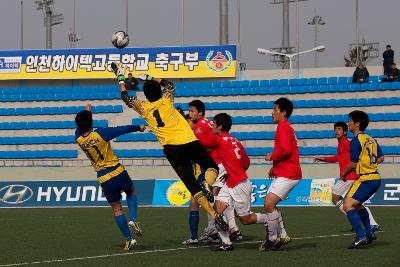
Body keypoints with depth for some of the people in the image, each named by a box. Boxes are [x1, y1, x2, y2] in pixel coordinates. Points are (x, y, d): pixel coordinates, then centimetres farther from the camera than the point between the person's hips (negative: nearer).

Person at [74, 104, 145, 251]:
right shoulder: (100, 133, -13)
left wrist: (85, 112, 36)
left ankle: (129, 240, 5)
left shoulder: (79, 139, -3)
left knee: (117, 210, 10)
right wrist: (138, 127, 14)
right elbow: (123, 129, -5)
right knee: (131, 193, 24)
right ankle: (133, 219, -1)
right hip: (118, 172, -2)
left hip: (104, 179, 2)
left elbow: (79, 129, 22)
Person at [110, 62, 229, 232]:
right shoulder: (166, 101, 6)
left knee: (193, 186, -2)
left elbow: (126, 97, 23)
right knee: (211, 166, 20)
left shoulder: (144, 108, 5)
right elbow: (169, 85, 29)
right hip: (190, 142, 0)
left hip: (172, 149, 0)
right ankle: (209, 188, -15)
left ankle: (215, 216, -18)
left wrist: (121, 79, 33)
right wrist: (149, 78, 33)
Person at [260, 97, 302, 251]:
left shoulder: (283, 127, -12)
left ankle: (272, 239, -7)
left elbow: (285, 150, -25)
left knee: (269, 204, -16)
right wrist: (275, 167, 20)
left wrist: (271, 157, -9)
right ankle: (282, 236, 17)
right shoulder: (285, 127, 20)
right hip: (283, 173, 11)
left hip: (287, 175, -11)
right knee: (269, 204, 13)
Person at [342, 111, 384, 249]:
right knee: (357, 204, 28)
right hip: (376, 177, 10)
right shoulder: (371, 140, 14)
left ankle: (361, 237, -24)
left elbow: (353, 164, -13)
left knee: (348, 205, -14)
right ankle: (369, 233, 30)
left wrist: (344, 174, 4)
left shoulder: (356, 141, -12)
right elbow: (381, 158, 21)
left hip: (366, 179, -10)